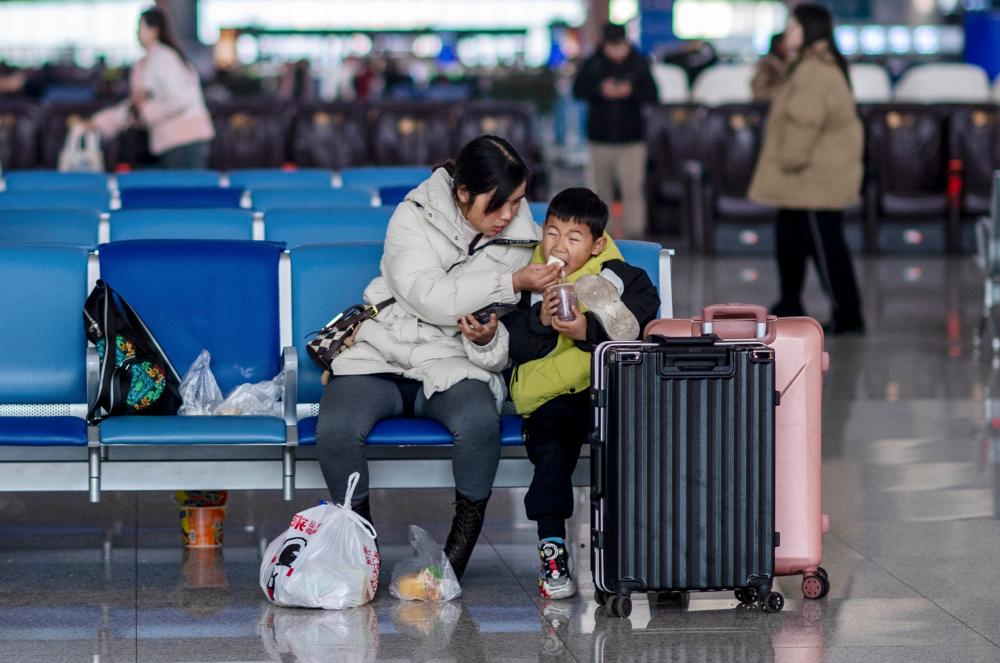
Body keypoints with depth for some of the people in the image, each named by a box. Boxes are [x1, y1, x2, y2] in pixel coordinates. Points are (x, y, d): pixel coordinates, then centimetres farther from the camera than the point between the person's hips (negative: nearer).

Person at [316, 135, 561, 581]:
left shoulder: (517, 238, 6)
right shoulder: (414, 217, -3)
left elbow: (509, 345, 8)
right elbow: (430, 297, -19)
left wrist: (488, 341, -16)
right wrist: (512, 282, -23)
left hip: (453, 367, 1)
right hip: (380, 359, -1)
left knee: (479, 422, -34)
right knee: (335, 429, -31)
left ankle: (459, 551, -18)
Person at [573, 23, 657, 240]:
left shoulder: (639, 64, 1)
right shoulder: (592, 64, 2)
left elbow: (652, 94, 0)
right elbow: (578, 89, -2)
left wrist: (631, 92, -19)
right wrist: (601, 90, -19)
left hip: (632, 140, -2)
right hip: (600, 138, 2)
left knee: (633, 190, -12)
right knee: (603, 190, 11)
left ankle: (634, 234, -14)